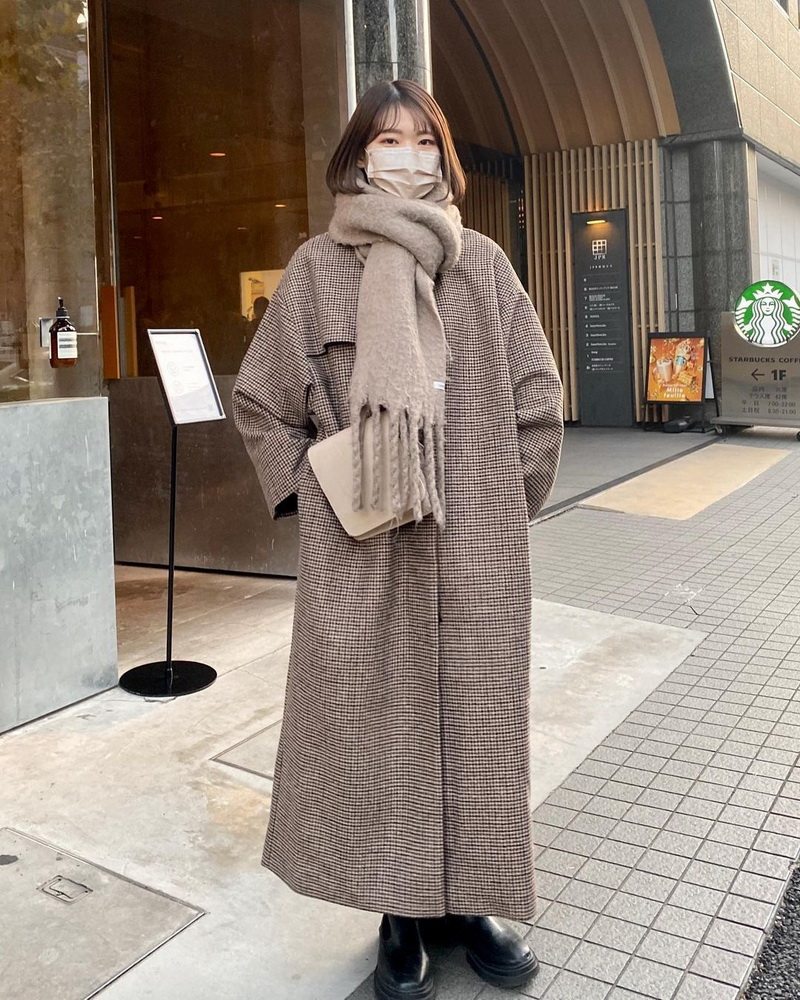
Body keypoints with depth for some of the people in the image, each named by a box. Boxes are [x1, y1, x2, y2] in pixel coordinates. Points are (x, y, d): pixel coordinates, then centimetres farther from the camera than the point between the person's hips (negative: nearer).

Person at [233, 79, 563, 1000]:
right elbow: (259, 401, 6)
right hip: (359, 554, -1)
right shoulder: (317, 267, 3)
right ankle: (400, 913, 22)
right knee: (374, 717, 4)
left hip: (475, 552, 2)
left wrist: (504, 503, 5)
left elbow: (538, 402, 8)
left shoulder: (483, 265, 7)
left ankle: (466, 897, 27)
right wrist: (315, 497, 0)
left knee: (474, 714, 9)